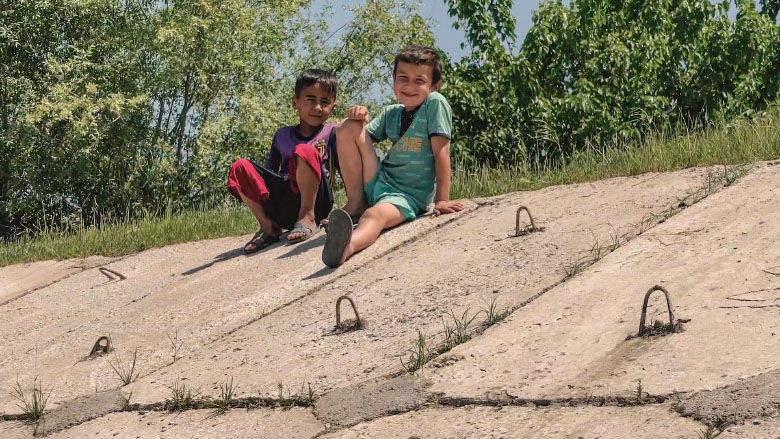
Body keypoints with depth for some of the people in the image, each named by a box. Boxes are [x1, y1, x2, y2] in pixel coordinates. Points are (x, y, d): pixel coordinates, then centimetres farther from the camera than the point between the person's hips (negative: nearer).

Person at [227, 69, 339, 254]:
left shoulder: (331, 132, 12)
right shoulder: (282, 135, 21)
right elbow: (270, 172, 22)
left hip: (316, 202, -4)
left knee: (305, 152, -28)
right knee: (240, 167, -12)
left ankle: (307, 218, -23)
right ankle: (268, 226, -11)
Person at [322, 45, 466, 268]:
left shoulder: (435, 103, -6)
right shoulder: (391, 113, 12)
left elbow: (441, 151, -12)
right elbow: (363, 139, 12)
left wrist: (442, 200, -17)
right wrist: (359, 116, -9)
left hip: (409, 195, -6)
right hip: (378, 181, 6)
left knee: (376, 214, -41)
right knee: (349, 128, -6)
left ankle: (349, 245, -76)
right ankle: (356, 203, -2)